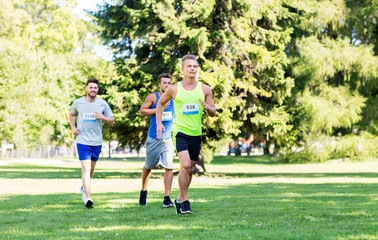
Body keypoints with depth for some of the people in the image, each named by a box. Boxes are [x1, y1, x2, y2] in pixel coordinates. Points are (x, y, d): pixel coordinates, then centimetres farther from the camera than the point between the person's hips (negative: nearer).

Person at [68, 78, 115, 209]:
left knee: (91, 168, 15)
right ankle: (88, 198, -16)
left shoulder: (102, 104, 2)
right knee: (86, 168, -12)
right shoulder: (78, 103, 2)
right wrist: (73, 128, 5)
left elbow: (112, 121, 7)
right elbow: (71, 114, 21)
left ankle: (84, 188, 42)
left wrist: (102, 117, -13)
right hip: (82, 140, -2)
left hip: (97, 142, 2)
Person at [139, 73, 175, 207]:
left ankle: (167, 198, -8)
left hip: (168, 139, 2)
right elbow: (142, 112, -8)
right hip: (153, 138, -2)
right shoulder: (153, 97, -4)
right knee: (148, 166, 11)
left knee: (169, 167, -10)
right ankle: (143, 192, 33)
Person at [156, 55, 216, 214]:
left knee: (190, 169, 10)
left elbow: (214, 113, 7)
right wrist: (159, 123, 8)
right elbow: (161, 103, 17)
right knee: (185, 165, -20)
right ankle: (184, 201, -9)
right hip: (180, 131, -3)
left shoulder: (205, 89, 4)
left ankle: (180, 199, 29)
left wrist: (207, 107, -16)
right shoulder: (174, 89, 0)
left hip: (196, 134, 3)